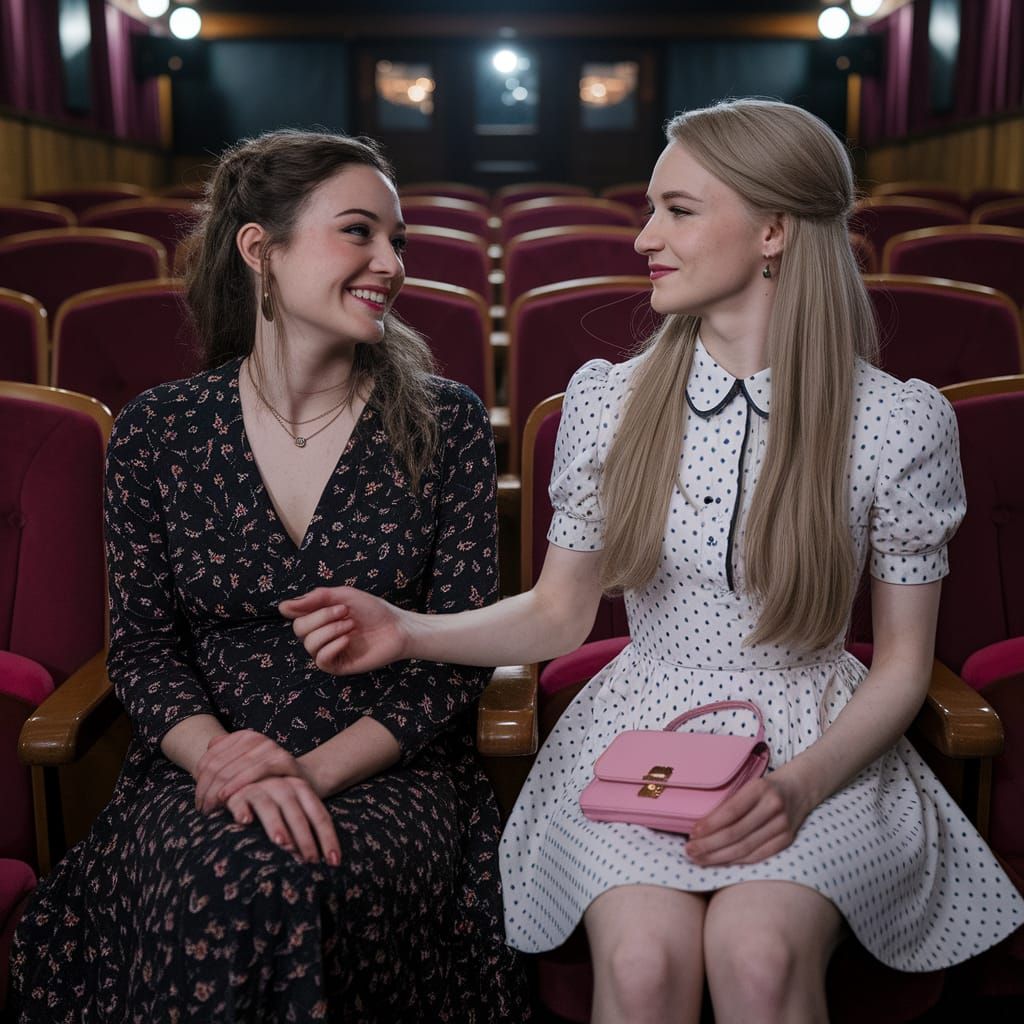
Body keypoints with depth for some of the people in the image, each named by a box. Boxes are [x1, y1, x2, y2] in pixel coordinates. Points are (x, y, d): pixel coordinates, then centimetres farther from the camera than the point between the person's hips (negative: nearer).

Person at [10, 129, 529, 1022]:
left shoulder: (444, 422, 0)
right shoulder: (157, 432, 3)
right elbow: (143, 648, 2)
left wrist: (316, 771, -15)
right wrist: (223, 757, -17)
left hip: (390, 775, 0)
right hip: (200, 776, 1)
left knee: (302, 887, -31)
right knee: (230, 890, -31)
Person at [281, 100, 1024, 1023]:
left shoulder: (898, 422, -6)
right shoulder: (608, 401, 0)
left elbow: (903, 665, 0)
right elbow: (560, 614, 7)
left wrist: (802, 785, -16)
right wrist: (407, 633, -9)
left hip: (815, 749, -1)